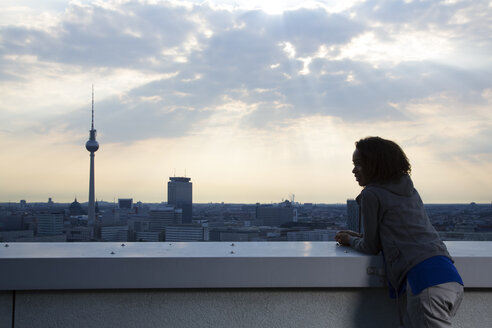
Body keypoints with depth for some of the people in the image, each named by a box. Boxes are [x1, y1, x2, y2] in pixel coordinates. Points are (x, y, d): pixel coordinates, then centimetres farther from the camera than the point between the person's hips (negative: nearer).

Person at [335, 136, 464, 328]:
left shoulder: (371, 195, 0)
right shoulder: (410, 191, 24)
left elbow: (372, 248, 5)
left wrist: (351, 241, 26)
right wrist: (359, 236, 37)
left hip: (424, 279, -8)